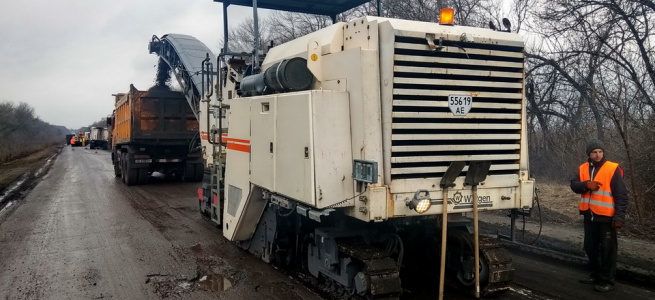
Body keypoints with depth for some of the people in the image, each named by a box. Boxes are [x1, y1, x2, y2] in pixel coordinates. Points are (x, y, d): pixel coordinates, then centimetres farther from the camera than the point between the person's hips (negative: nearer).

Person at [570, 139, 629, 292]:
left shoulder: (612, 168, -9)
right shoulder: (583, 168, 7)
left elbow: (621, 195, -10)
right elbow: (574, 185, -1)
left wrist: (619, 216, -16)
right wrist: (586, 185, -21)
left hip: (606, 217, -6)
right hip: (589, 215, 6)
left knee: (607, 249, 2)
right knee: (590, 247, 16)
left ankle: (607, 281, 11)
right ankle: (596, 275, 31)